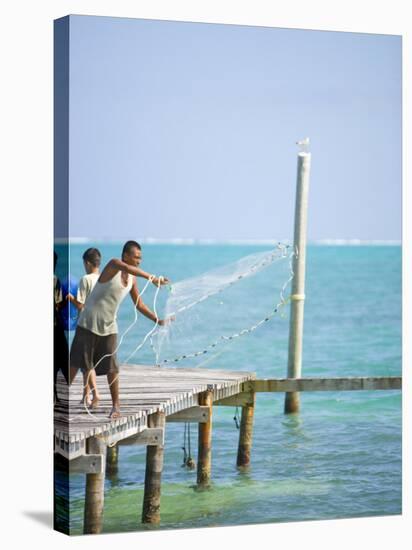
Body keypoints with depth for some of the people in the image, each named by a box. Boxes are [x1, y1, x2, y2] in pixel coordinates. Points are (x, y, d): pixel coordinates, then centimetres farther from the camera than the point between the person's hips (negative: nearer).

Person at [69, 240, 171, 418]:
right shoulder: (113, 265, -14)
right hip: (89, 323, -5)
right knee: (75, 363, 0)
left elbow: (139, 305, 14)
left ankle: (116, 405, 4)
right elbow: (126, 268, -39)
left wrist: (158, 320, 2)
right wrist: (152, 278, -50)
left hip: (109, 326, 5)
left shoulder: (132, 279, 5)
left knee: (111, 367, -3)